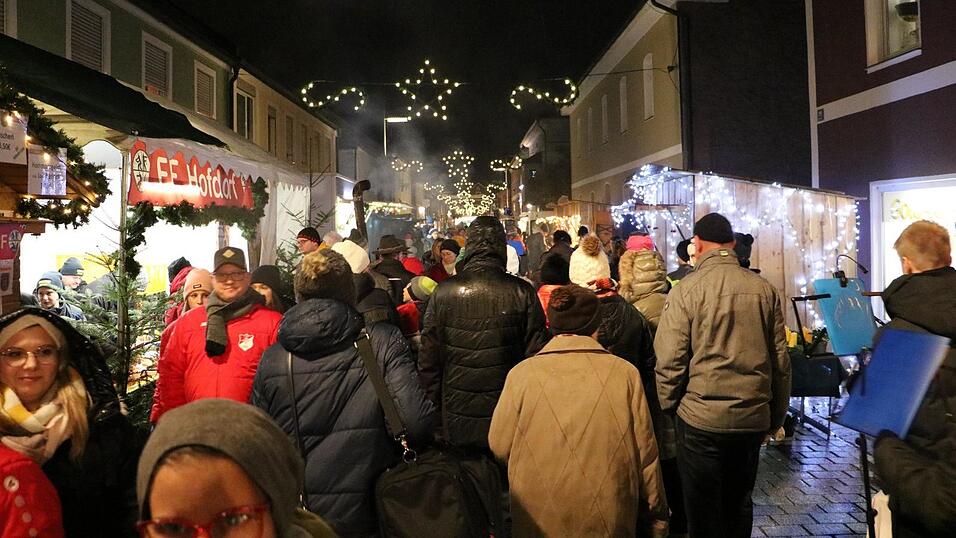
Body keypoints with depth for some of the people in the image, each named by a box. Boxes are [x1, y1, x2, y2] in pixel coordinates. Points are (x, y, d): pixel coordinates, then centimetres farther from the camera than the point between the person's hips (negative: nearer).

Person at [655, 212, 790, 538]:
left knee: (703, 510, 11)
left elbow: (670, 361, -13)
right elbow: (780, 361, 4)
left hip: (701, 418, -4)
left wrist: (668, 406, 4)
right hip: (753, 417, 4)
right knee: (740, 504, 21)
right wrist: (776, 418, 14)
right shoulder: (765, 290, 0)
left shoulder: (686, 291, -11)